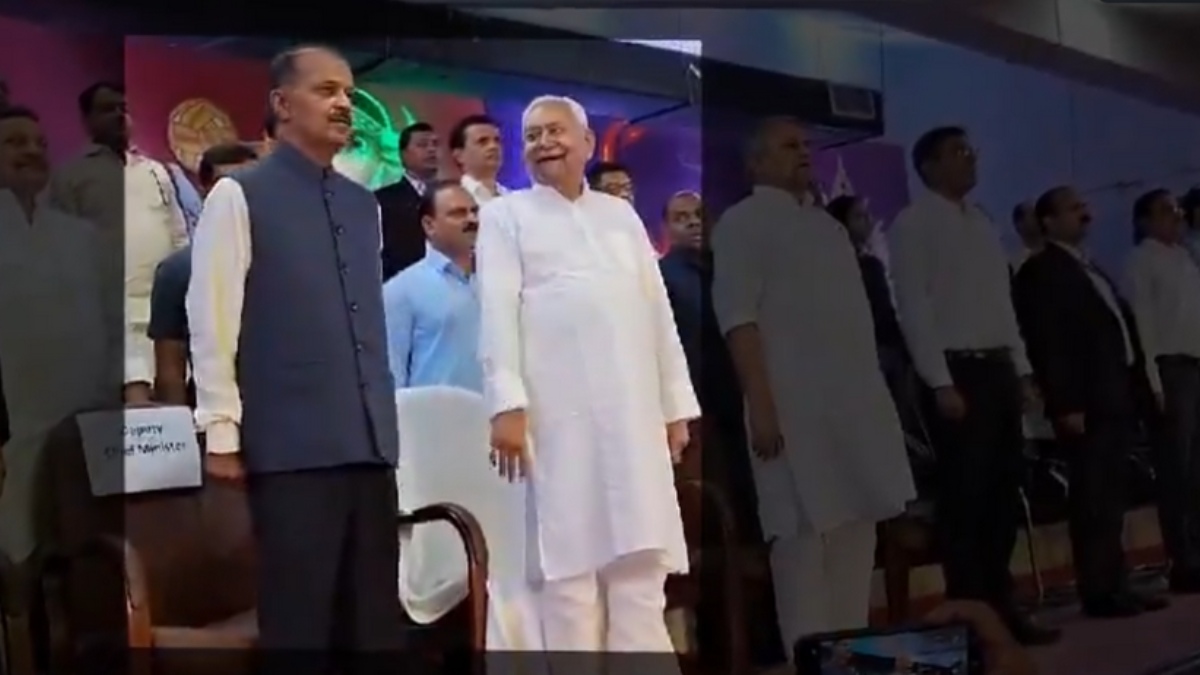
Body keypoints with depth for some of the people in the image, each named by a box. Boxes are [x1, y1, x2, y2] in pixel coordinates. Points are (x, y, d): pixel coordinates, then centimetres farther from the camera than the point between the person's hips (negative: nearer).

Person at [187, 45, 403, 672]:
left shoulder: (362, 203, 16)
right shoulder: (240, 195, -1)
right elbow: (212, 319, -6)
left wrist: (383, 416, 14)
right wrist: (221, 430, -10)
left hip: (368, 440, 6)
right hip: (290, 444, -5)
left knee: (375, 616, 10)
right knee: (298, 618, 2)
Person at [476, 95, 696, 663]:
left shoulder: (622, 215, 21)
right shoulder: (506, 215, 11)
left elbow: (659, 312, 17)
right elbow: (498, 311, -2)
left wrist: (676, 405, 10)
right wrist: (507, 404, -14)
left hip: (634, 413, 4)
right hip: (559, 414, -3)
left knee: (639, 561, 3)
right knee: (570, 561, -2)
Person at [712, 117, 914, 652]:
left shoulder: (827, 224, 22)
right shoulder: (743, 222, -2)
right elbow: (738, 318, -12)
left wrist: (875, 392, 15)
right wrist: (761, 406, -20)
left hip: (857, 402, 8)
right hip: (795, 405, -8)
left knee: (857, 527, 9)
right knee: (804, 533, -6)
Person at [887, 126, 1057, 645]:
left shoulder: (982, 223, 18)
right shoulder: (913, 223, -4)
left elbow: (1002, 302, 18)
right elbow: (914, 308, -11)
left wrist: (1022, 370, 11)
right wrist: (941, 383, -17)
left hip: (998, 368, 7)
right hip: (957, 369, -7)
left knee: (1003, 493, 10)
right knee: (965, 496, -4)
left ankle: (999, 604, 20)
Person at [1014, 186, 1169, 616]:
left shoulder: (1091, 269, 24)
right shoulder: (1040, 271, -5)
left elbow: (1122, 328, 21)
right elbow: (1047, 343, -14)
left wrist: (1138, 388, 11)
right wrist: (1067, 405, -21)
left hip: (1117, 399, 9)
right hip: (1087, 405, -9)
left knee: (1111, 500, 11)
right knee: (1094, 501, -7)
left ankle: (1115, 587, 16)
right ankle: (1101, 592, -3)